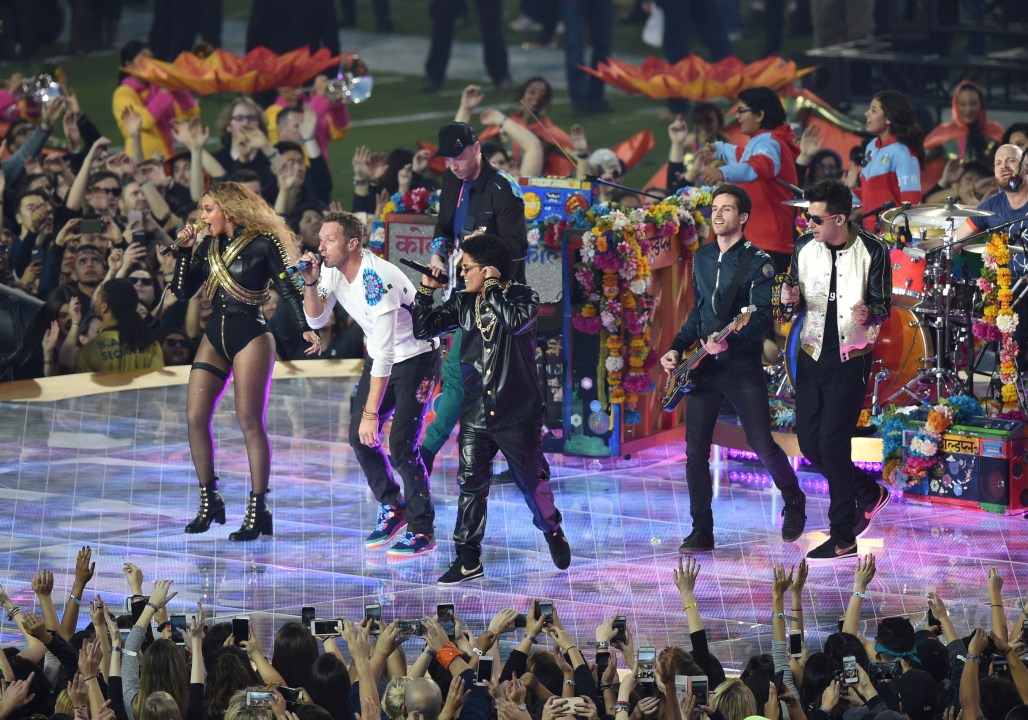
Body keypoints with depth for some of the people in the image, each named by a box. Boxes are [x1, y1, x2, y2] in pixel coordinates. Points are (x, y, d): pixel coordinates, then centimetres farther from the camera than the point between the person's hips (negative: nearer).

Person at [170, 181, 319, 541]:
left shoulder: (264, 243, -6)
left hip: (251, 336, -7)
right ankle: (209, 501, 10)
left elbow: (287, 289, -8)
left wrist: (305, 328, -21)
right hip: (215, 334, 7)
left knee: (249, 421, -8)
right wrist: (184, 250, 0)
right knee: (195, 417, -1)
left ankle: (258, 510, -5)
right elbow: (183, 292, 10)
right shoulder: (208, 246, 12)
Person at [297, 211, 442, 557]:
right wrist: (311, 282, -18)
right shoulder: (333, 270, -7)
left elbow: (384, 353, -34)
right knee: (359, 436, 2)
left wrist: (371, 413, -35)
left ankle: (422, 530, -1)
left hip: (417, 357, -8)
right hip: (381, 358, 8)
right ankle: (391, 509, 21)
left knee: (401, 445, -14)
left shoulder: (377, 279, -33)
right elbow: (316, 320, 3)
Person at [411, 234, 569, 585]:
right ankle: (468, 559, 4)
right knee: (471, 485, -1)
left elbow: (516, 322, -27)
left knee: (532, 481, 7)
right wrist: (427, 288, 0)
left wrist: (493, 286, -19)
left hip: (517, 414, -4)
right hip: (476, 413, 4)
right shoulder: (463, 302, 8)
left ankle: (553, 533, 33)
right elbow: (422, 327, 7)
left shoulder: (522, 296, -6)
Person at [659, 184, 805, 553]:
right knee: (695, 451, -1)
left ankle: (794, 504, 24)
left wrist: (729, 340, -31)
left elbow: (762, 318, -15)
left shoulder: (758, 262, -7)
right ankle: (701, 531, 5)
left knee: (762, 445, -3)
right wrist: (677, 348, 10)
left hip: (743, 367, -5)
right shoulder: (702, 257, 13)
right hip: (704, 368, 5)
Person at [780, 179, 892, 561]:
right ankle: (868, 494, 31)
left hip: (851, 358, -6)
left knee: (832, 444, -10)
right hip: (812, 354, 6)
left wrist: (869, 313, -32)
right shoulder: (805, 246, 1)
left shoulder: (872, 251, -12)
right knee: (809, 443, 7)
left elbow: (883, 305, -9)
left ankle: (843, 538, 1)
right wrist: (791, 297, -12)